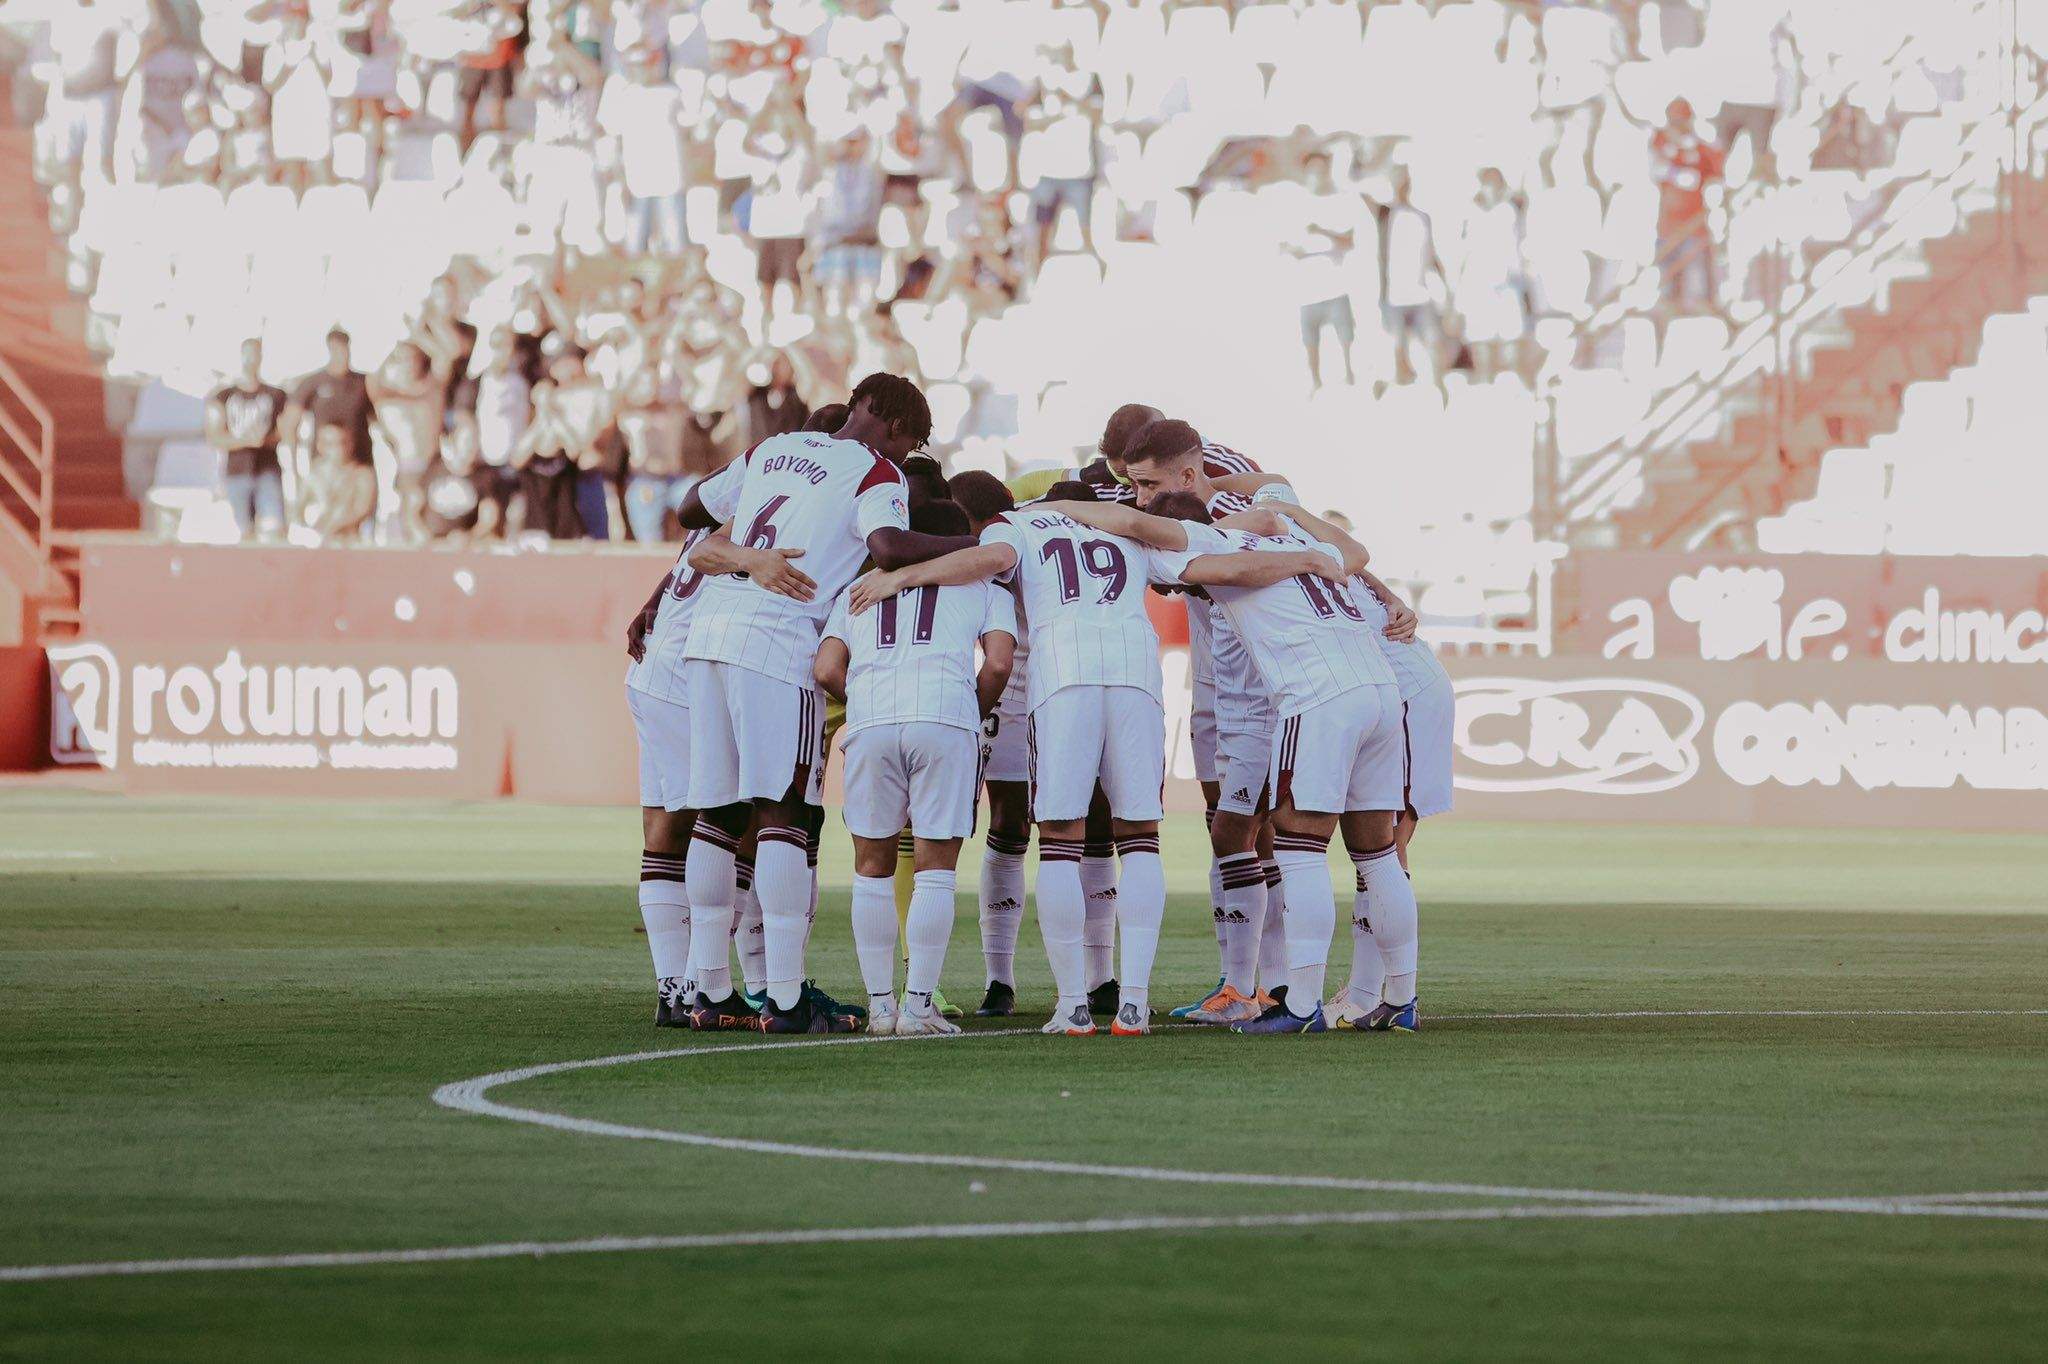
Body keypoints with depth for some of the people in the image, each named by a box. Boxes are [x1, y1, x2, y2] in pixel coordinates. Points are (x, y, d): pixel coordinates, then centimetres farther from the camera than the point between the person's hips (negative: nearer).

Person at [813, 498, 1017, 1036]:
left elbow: (827, 672, 14)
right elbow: (997, 663, 8)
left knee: (873, 865, 13)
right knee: (935, 866, 5)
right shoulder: (983, 587, 23)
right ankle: (918, 1006, 1)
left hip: (870, 722, 1)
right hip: (948, 715, -1)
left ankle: (880, 1005, 12)